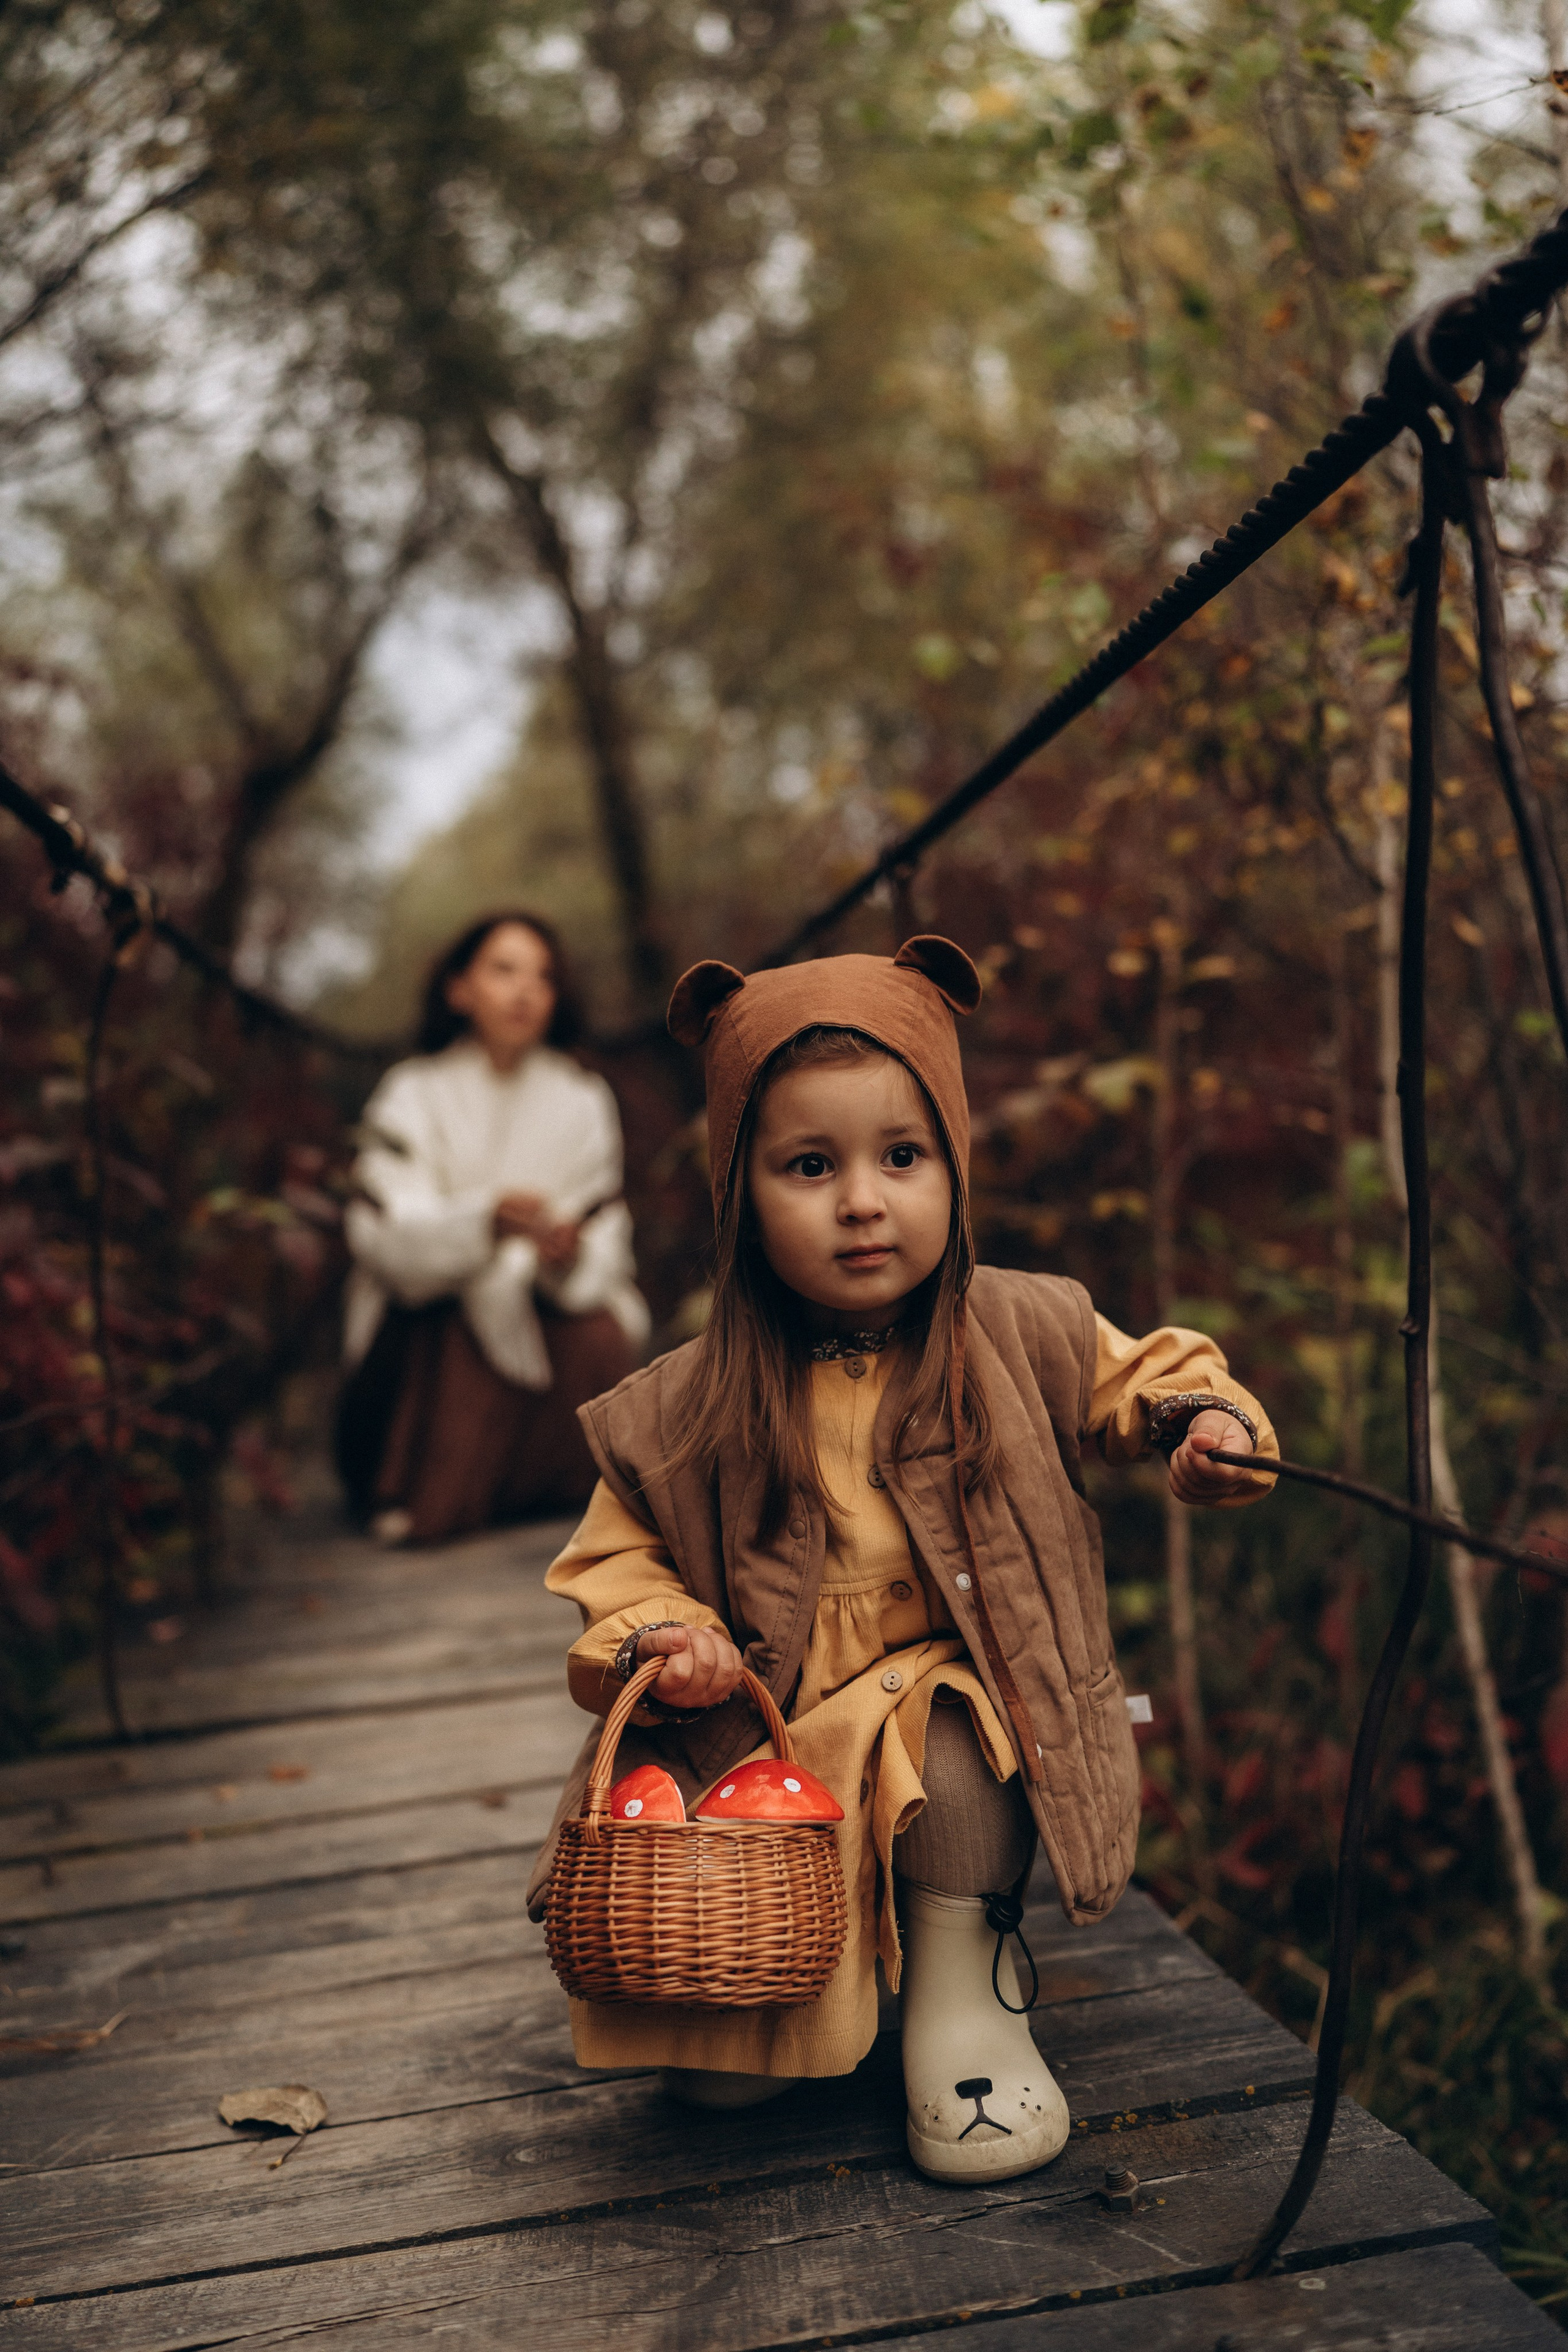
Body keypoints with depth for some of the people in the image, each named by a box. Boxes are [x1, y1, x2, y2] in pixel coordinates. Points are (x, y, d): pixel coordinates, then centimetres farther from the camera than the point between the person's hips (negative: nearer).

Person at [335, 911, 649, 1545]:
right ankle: (431, 1494, -9)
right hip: (429, 1316, -2)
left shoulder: (583, 1100, 1)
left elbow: (603, 1237, -7)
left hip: (545, 1308, 2)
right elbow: (384, 1236, -21)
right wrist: (487, 1220, -40)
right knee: (464, 1330, -33)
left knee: (600, 1340, -27)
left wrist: (571, 1260, -33)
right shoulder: (412, 1096, -7)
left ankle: (547, 1488, 0)